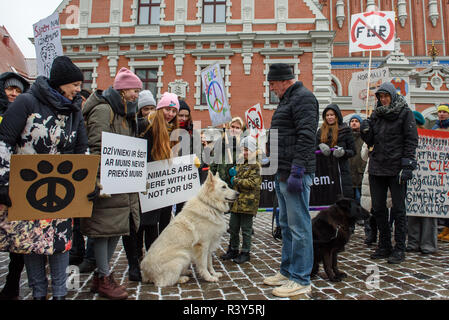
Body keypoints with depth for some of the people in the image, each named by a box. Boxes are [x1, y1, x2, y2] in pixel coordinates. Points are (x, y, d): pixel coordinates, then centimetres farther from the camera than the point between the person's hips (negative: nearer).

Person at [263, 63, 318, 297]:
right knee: (287, 225, 15)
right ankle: (287, 272, 27)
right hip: (282, 174, 11)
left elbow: (306, 137, -20)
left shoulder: (303, 98, -9)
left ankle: (301, 280, 6)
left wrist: (297, 171, -24)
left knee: (299, 226, -4)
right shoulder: (287, 100, 23)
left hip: (295, 174, -11)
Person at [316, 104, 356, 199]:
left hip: (341, 170, -3)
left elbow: (353, 151, 5)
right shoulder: (321, 131, 14)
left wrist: (343, 152, -15)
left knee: (346, 198, -7)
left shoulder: (345, 130, 5)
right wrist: (320, 146, -5)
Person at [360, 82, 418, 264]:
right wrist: (366, 131, -7)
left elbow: (411, 140, -6)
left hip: (396, 168, -5)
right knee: (378, 208, 8)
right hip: (377, 167, 5)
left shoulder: (405, 112, -1)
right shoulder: (376, 114, 13)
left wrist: (407, 165, -14)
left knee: (398, 209, 1)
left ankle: (399, 249, 12)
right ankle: (384, 246, 21)